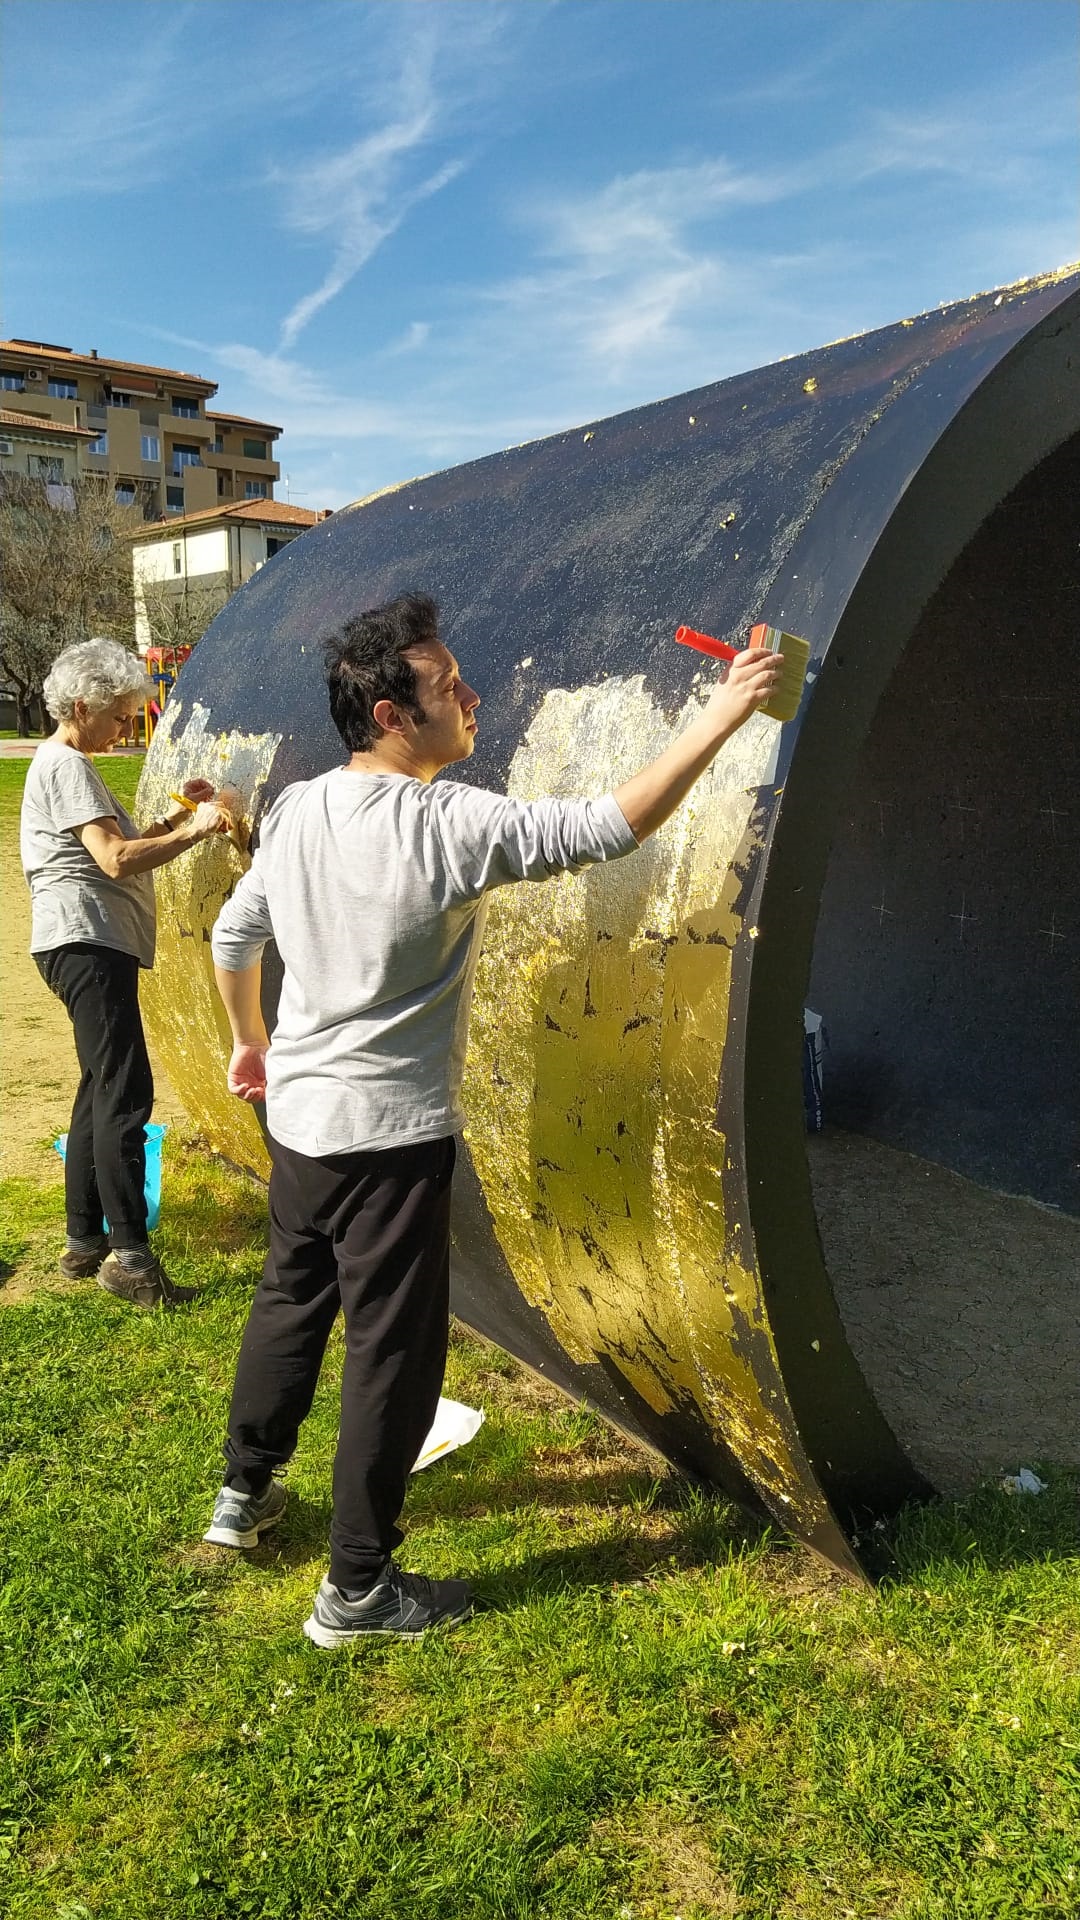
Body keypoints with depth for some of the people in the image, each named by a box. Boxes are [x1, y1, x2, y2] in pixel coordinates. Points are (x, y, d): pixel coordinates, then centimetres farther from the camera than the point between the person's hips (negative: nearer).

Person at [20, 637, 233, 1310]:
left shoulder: (67, 764, 22)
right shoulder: (65, 765, -10)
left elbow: (119, 846, 22)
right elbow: (118, 859, -20)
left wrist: (179, 814, 13)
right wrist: (194, 830, -13)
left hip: (94, 947, 11)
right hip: (87, 943, -11)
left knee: (102, 1092, 13)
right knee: (126, 1094, -15)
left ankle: (84, 1242, 20)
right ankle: (128, 1255, -15)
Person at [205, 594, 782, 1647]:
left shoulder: (296, 810, 1)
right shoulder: (449, 826, -21)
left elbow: (232, 938, 12)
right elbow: (605, 827, -25)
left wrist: (250, 1043, 28)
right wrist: (718, 718, -19)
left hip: (298, 1116, 8)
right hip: (392, 1134, -8)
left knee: (289, 1300, 25)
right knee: (393, 1352, 5)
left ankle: (243, 1490, 44)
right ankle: (357, 1589, 18)